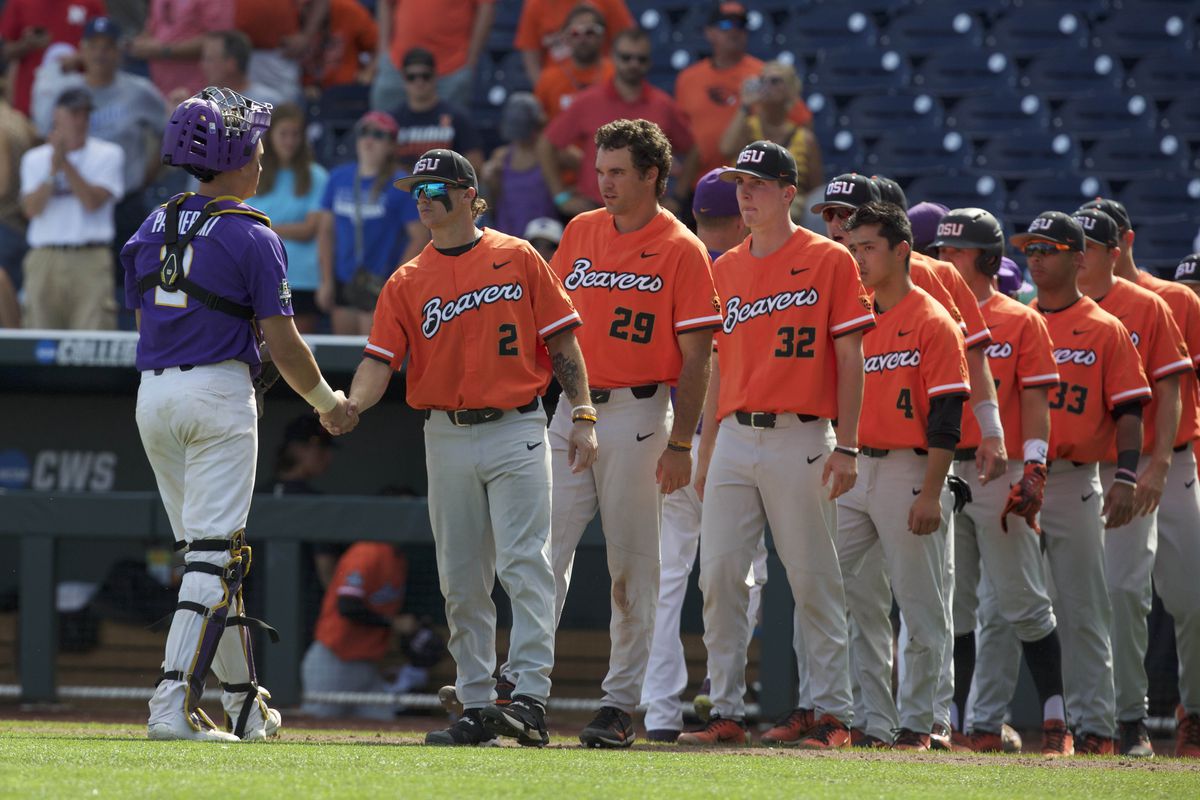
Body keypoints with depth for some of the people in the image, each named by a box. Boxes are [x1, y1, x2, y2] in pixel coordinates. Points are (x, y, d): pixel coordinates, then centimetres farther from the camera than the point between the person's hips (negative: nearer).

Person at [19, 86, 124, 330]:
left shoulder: (108, 155, 6)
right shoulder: (35, 159, 11)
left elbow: (92, 202, -7)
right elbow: (32, 209, -2)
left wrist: (65, 163, -9)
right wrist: (53, 169, -11)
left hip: (91, 261, -2)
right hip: (45, 258, 2)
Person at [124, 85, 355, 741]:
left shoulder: (151, 229, 11)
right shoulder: (250, 236, -7)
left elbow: (143, 321, 15)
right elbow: (282, 342, -8)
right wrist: (327, 401, 6)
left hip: (152, 394, 6)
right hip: (218, 392, -6)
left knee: (206, 551, 14)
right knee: (214, 554, -7)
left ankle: (243, 701, 19)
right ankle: (172, 704, -18)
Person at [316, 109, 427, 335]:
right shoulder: (339, 178, 10)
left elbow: (420, 237, -6)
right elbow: (326, 230, 14)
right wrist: (326, 280, 9)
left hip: (381, 286, -5)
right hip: (343, 281, 5)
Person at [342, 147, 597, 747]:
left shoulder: (518, 259, 3)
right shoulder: (407, 282, 8)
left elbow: (562, 342, 3)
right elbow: (381, 359, -1)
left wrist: (582, 417, -5)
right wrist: (349, 406, -21)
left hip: (516, 432, -3)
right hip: (446, 439, 3)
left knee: (524, 564, -12)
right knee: (461, 580, 6)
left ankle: (530, 698, -18)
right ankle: (477, 706, 12)